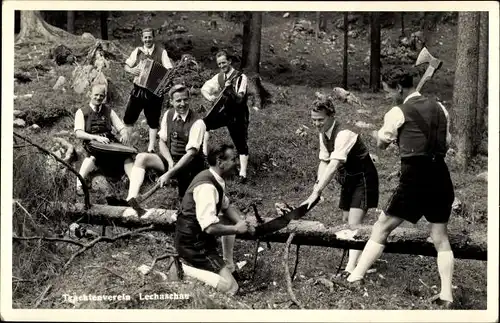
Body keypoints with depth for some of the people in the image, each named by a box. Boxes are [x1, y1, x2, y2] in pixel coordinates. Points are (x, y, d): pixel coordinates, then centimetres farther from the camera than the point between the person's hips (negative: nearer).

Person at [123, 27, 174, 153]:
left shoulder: (161, 52, -1)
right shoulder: (137, 51, 7)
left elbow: (169, 70, -6)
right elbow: (126, 66, 12)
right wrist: (131, 70, -10)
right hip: (138, 89, 2)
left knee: (153, 121, 5)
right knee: (129, 118, 4)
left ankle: (151, 148, 11)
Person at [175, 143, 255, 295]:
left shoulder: (216, 179, 3)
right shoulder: (206, 186, -27)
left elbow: (227, 206, 18)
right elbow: (210, 227, -32)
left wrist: (242, 223, -1)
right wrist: (237, 229, -17)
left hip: (200, 234, 10)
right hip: (193, 244, -10)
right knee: (230, 288, -10)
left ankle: (228, 265, 23)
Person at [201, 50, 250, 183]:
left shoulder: (240, 77, -15)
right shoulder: (219, 77, 3)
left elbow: (240, 99, -25)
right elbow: (204, 88, 11)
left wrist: (230, 89, -41)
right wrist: (209, 97, -10)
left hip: (238, 115, -6)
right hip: (225, 112, 6)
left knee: (241, 144, -5)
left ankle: (242, 174, -3)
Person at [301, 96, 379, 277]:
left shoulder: (343, 135, -31)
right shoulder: (323, 134, -2)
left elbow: (333, 166, -39)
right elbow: (324, 162, -1)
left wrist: (317, 192, -44)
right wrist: (317, 184, -17)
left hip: (363, 179, -9)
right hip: (348, 179, 9)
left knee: (354, 223, -17)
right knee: (347, 219, 15)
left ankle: (351, 267, -20)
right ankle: (361, 255, 33)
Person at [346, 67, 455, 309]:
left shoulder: (397, 113, -2)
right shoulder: (439, 108, 12)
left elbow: (382, 143, 13)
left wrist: (377, 132, 33)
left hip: (414, 177, -5)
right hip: (441, 175, 5)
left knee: (381, 227, 4)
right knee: (441, 238, 11)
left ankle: (356, 277, 1)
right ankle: (446, 295, 7)